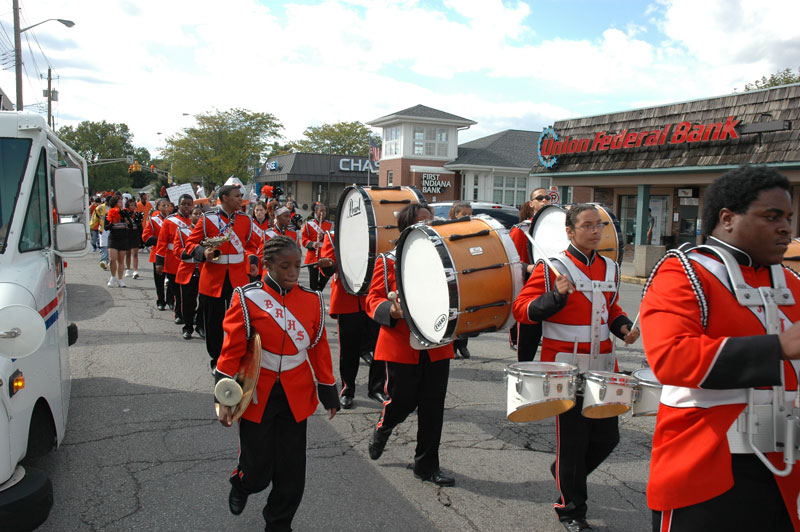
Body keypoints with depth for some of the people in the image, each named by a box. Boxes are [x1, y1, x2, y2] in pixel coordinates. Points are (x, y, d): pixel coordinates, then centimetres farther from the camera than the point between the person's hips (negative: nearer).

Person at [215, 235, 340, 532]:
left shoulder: (312, 301, 0)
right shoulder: (248, 298, -8)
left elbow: (320, 349, 6)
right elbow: (231, 350, -7)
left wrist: (329, 393, 9)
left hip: (296, 398, 2)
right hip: (258, 396, -2)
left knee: (291, 474, 8)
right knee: (258, 472, 8)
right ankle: (240, 486, 45)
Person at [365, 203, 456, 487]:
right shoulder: (388, 261, -3)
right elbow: (374, 299, -4)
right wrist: (391, 310, -24)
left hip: (437, 347, 4)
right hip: (401, 347, -4)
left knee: (433, 408, 8)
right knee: (401, 402, 7)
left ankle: (427, 465, 25)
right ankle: (382, 429, 42)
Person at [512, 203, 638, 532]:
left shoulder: (610, 268, 10)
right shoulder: (551, 268, -9)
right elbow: (521, 309, -12)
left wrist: (623, 326, 3)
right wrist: (557, 295, -27)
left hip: (602, 368, 6)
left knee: (607, 437, 12)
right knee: (573, 441, 4)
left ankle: (566, 472, 40)